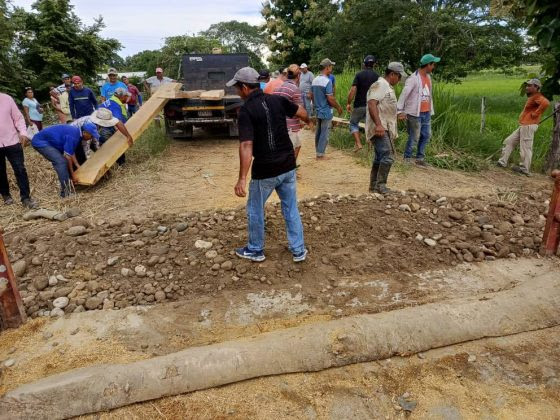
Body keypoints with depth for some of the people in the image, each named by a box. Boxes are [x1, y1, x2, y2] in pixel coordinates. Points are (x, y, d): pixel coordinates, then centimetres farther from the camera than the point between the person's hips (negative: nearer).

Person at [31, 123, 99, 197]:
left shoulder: (76, 132, 3)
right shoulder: (73, 136, -26)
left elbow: (71, 152, 13)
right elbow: (67, 156, -21)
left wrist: (77, 165, 14)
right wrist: (72, 174, -13)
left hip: (47, 141, 10)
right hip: (40, 142, -10)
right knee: (61, 162, -18)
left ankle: (67, 184, 26)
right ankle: (66, 192, -14)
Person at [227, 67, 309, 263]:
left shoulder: (246, 109, -15)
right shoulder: (277, 100, 1)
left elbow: (246, 145, -26)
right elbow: (303, 113, 14)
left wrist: (242, 178, -30)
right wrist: (307, 120, 38)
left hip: (265, 170, -5)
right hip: (288, 166, 5)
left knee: (255, 210, 15)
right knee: (291, 208, 16)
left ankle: (255, 250, 29)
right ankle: (298, 250, 24)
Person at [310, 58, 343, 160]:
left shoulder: (314, 80, 6)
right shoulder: (327, 81, -18)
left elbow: (312, 96, 13)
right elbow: (330, 99, -20)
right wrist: (338, 107, -7)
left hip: (318, 110, 8)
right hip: (326, 112, -8)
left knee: (318, 132, 15)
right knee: (324, 133, 0)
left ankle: (318, 152, 23)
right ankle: (320, 154, 4)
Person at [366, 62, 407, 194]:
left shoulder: (388, 87, 22)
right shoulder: (379, 85, -10)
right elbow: (372, 105, -23)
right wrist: (378, 124, -30)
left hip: (386, 129, 11)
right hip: (379, 129, -11)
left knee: (380, 158, 12)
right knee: (388, 156, -17)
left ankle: (374, 185, 18)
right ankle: (381, 185, -12)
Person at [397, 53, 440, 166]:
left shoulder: (428, 77, 13)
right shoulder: (413, 78, -13)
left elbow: (429, 95, 17)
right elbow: (404, 94, -16)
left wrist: (431, 111, 15)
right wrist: (400, 111, -22)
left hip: (426, 113, 8)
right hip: (415, 114, -8)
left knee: (426, 136, 11)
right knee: (414, 138, -3)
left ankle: (420, 158, 22)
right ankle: (407, 159, 11)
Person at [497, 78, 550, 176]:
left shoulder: (537, 96, -11)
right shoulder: (531, 97, 20)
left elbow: (546, 103, -31)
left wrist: (535, 114, -23)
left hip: (529, 126, -11)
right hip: (523, 126, 11)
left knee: (525, 148, -7)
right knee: (509, 141, 11)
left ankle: (525, 169, -2)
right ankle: (503, 162, 12)